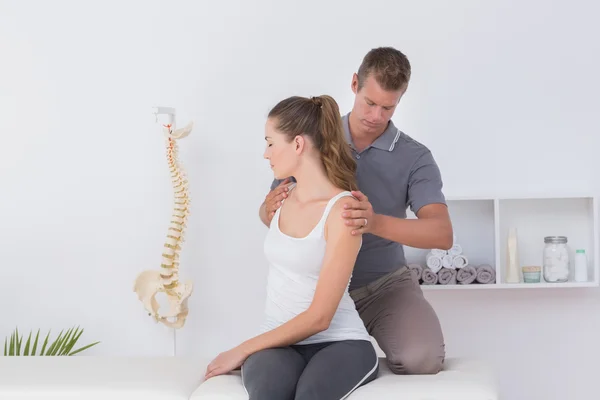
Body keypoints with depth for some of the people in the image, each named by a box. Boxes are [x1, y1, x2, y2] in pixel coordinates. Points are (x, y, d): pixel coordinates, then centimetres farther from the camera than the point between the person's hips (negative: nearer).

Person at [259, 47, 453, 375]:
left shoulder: (415, 157, -8)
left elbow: (442, 234, -22)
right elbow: (267, 212, 3)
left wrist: (377, 223, -41)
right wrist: (271, 209, -25)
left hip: (385, 284, -1)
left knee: (423, 358, -29)